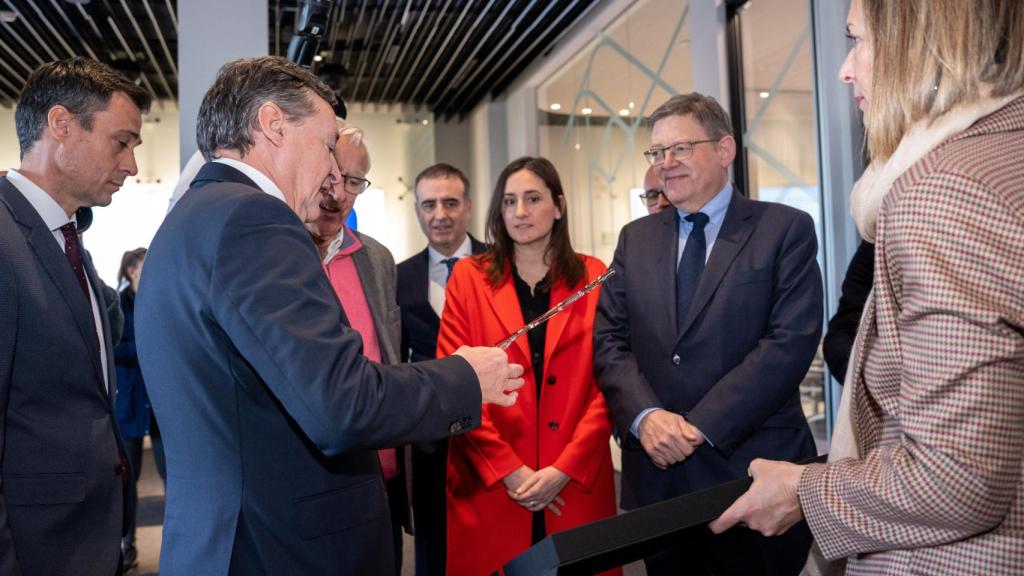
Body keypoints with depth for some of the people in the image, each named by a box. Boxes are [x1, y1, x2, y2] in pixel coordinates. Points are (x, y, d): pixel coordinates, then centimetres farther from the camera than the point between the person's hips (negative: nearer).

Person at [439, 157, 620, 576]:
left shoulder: (593, 277, 3)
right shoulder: (468, 278, 2)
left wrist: (565, 468, -10)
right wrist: (508, 469, -10)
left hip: (576, 484, 1)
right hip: (488, 485, 0)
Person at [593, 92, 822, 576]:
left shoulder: (786, 229, -3)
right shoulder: (635, 238, 10)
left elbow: (791, 341, -13)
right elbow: (609, 340, 4)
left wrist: (701, 426, -17)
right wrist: (645, 417, -14)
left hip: (752, 466, -3)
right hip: (656, 471, 4)